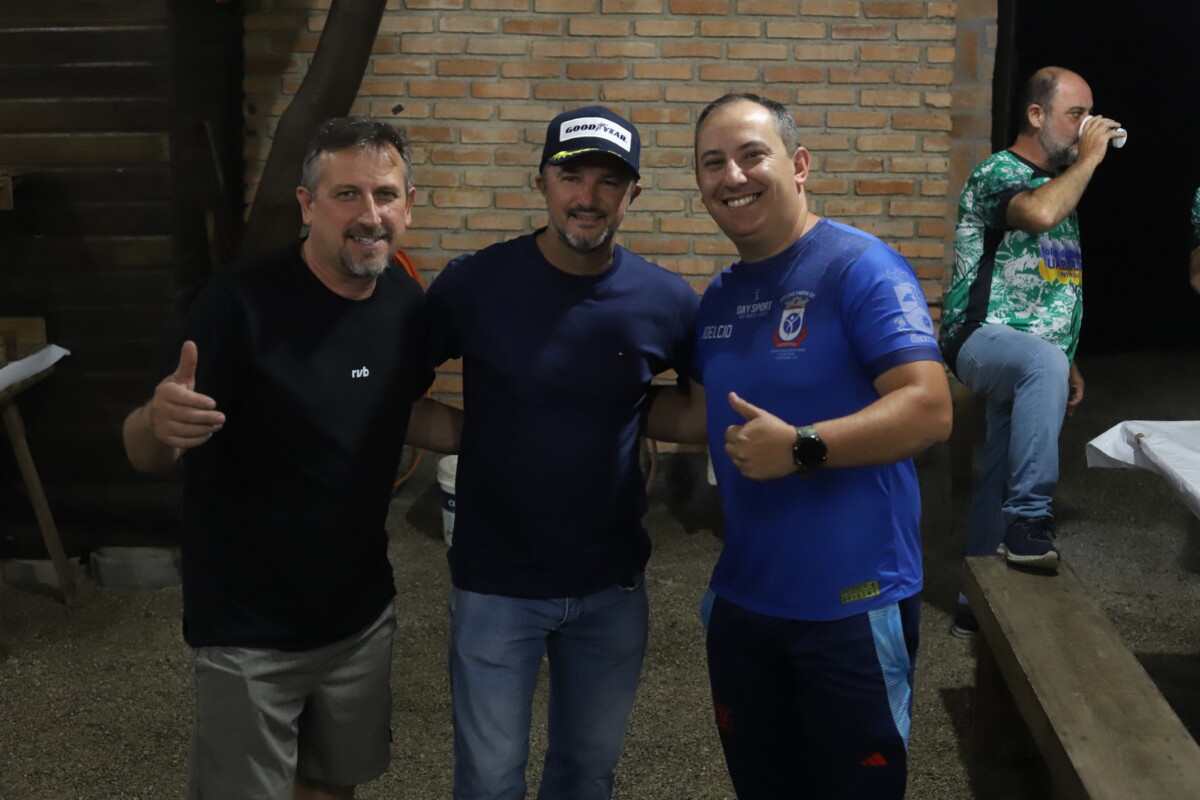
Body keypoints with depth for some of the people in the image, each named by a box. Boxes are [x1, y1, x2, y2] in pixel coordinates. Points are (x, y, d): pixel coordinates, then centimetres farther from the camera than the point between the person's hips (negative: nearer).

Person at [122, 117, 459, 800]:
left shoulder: (407, 304, -4)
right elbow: (146, 456, -18)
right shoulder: (242, 302, -21)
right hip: (249, 625, -5)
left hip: (363, 612, 5)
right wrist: (160, 423, -41)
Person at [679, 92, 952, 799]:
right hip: (743, 601, 7)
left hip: (853, 603, -7)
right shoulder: (719, 297, 9)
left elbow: (930, 410, -23)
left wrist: (800, 448, -31)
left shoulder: (860, 267, -15)